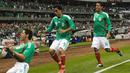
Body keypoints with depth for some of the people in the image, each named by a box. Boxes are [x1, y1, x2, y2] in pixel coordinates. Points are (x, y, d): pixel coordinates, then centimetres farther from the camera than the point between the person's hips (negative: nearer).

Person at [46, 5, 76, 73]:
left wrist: (65, 31, -30)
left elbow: (73, 26, -18)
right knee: (51, 50, -10)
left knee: (60, 50, -27)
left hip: (65, 37, -6)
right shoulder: (54, 19, 5)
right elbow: (50, 28, 12)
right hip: (57, 38, 6)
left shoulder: (66, 17, -12)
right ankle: (60, 64, 14)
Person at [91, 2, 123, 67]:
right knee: (95, 49, -7)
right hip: (96, 35, 5)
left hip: (103, 35, -5)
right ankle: (100, 63, 8)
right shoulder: (95, 14, 8)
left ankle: (117, 50, 28)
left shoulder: (105, 15, -9)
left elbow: (109, 24, -7)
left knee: (107, 49, -2)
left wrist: (108, 33, -19)